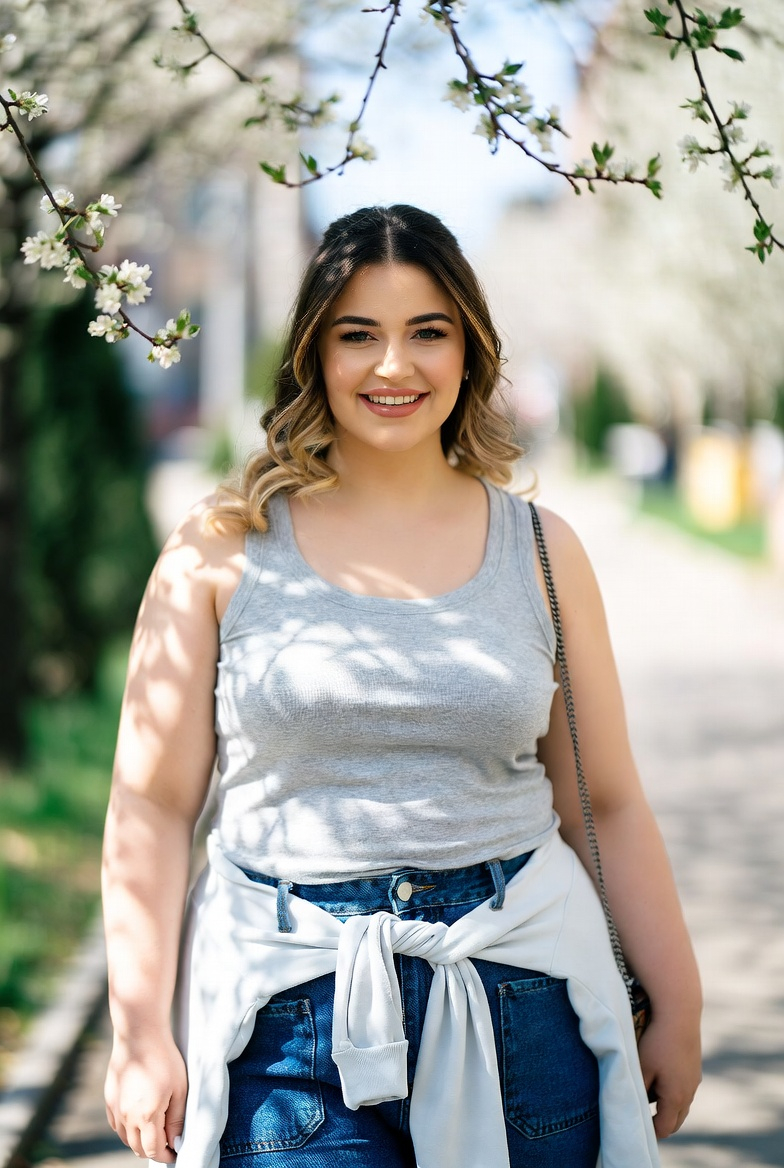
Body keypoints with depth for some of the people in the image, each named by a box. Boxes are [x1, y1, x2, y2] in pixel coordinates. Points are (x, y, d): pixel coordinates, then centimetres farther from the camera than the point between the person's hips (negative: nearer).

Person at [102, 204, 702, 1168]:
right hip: (291, 1005, -2)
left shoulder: (540, 551, 7)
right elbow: (152, 806, 0)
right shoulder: (221, 552, 1)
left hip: (518, 998, 2)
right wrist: (141, 1032, -6)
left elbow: (608, 807, 10)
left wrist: (678, 1008, 9)